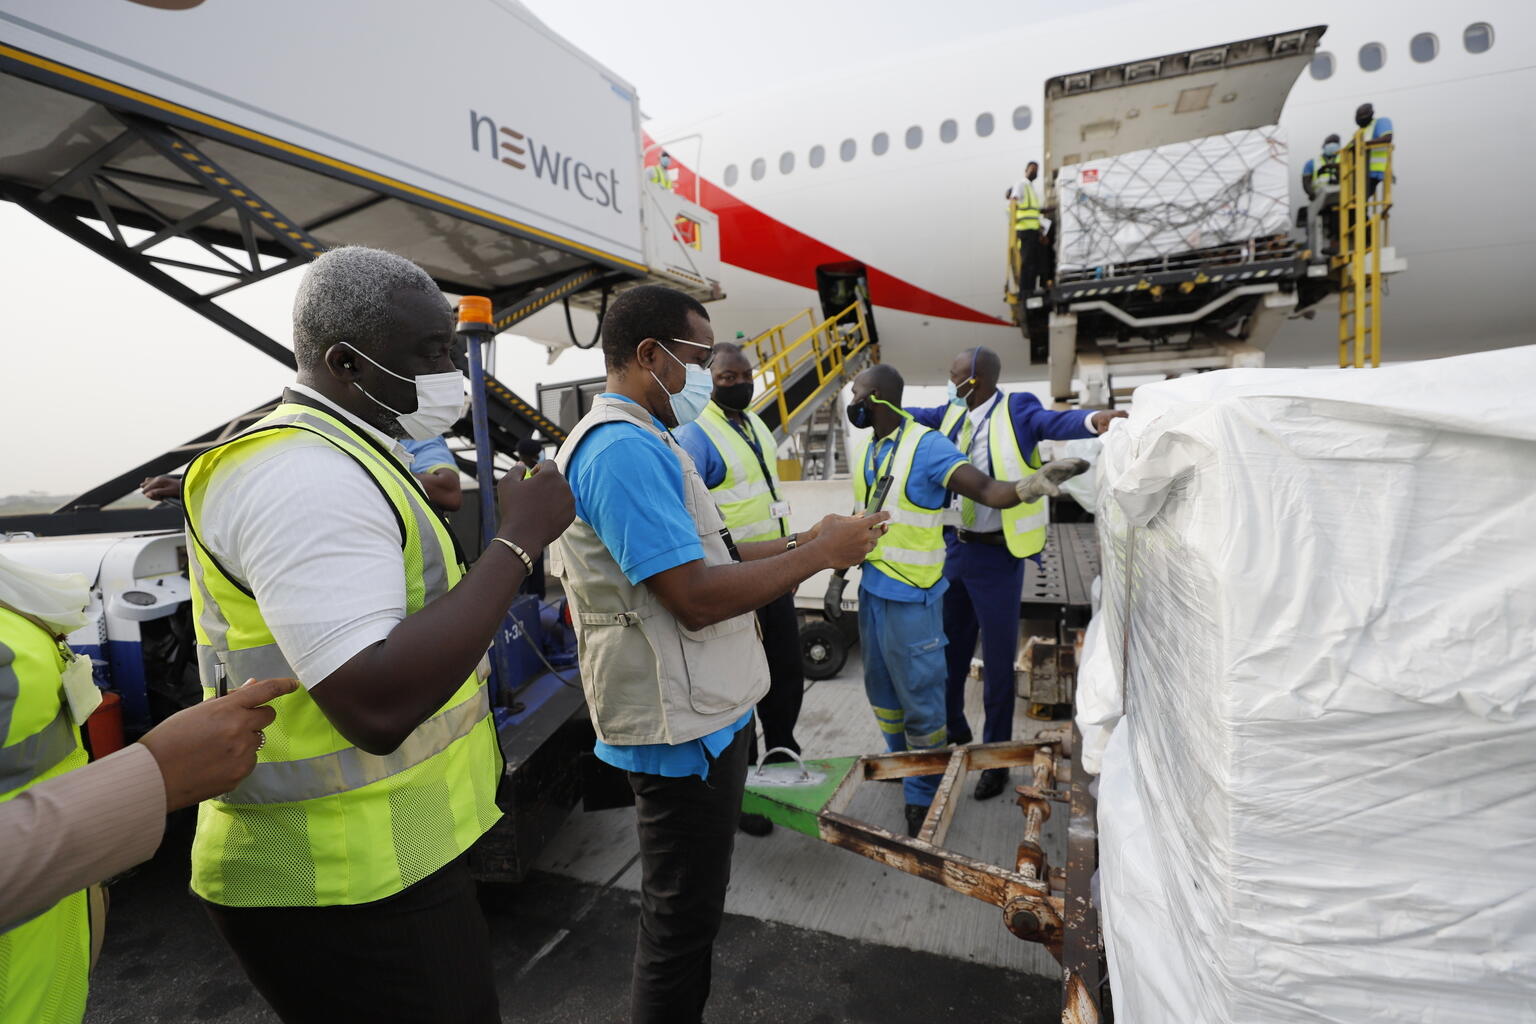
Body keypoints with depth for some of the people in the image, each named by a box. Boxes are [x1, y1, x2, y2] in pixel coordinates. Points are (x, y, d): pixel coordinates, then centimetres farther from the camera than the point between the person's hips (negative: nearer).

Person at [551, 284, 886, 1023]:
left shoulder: (638, 442, 13)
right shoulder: (625, 448, -22)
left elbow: (696, 553, 15)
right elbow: (696, 596, -28)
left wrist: (803, 543, 6)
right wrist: (818, 553, -18)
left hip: (695, 713, 11)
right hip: (682, 728, -11)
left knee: (686, 909, 25)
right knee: (681, 919, 8)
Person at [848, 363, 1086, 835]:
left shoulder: (928, 447, -17)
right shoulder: (866, 449, 7)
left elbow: (986, 489, -28)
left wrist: (1024, 487, -50)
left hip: (911, 597, -7)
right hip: (871, 588, 8)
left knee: (920, 698, 5)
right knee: (881, 689, 21)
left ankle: (923, 796, 24)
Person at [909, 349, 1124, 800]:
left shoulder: (1015, 410, -14)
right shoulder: (954, 412, 2)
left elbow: (1052, 422, -31)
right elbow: (917, 417, 17)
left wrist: (1093, 420, -50)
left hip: (996, 555, -6)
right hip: (953, 547, 6)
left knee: (997, 659, 8)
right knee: (947, 648, 20)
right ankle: (954, 731, 44)